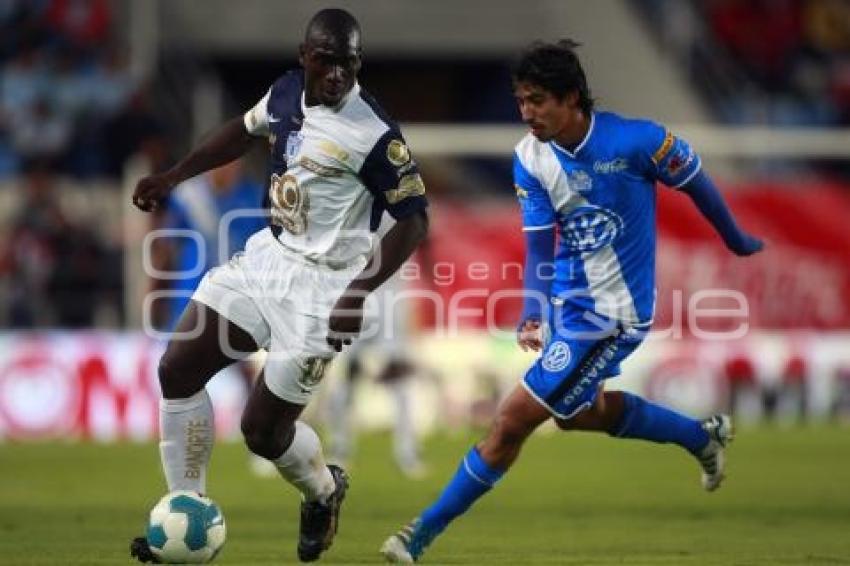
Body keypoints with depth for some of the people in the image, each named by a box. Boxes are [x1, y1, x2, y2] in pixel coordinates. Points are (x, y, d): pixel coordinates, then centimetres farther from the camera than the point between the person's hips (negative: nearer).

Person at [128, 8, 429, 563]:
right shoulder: (287, 91, -1)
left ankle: (324, 492, 32)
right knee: (178, 369, -2)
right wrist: (173, 177, 15)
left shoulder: (375, 134, -22)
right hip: (268, 255, 7)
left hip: (321, 283, -7)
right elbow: (244, 130, 20)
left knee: (263, 429, -2)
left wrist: (359, 291, -27)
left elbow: (415, 219, -18)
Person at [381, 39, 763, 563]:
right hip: (568, 299, 7)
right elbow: (539, 246, -7)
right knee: (578, 412, 26)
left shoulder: (634, 140, -23)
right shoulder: (530, 159, -8)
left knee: (514, 419, -10)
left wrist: (737, 241, 10)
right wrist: (533, 315, -24)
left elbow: (694, 181, -5)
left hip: (613, 312, -7)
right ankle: (702, 437, 44)